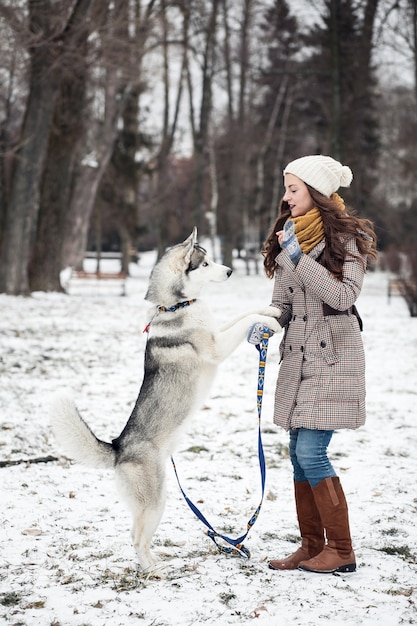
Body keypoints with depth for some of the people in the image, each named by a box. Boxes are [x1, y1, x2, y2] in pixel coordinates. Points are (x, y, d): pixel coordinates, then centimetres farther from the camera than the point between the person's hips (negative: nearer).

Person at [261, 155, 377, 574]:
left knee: (311, 452, -11)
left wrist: (299, 257, -20)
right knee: (299, 453, 8)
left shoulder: (346, 237, -7)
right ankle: (311, 546, 18)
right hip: (298, 355, 7)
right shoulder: (289, 235, 13)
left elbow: (343, 296, -18)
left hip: (333, 355, -7)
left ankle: (341, 551, 1)